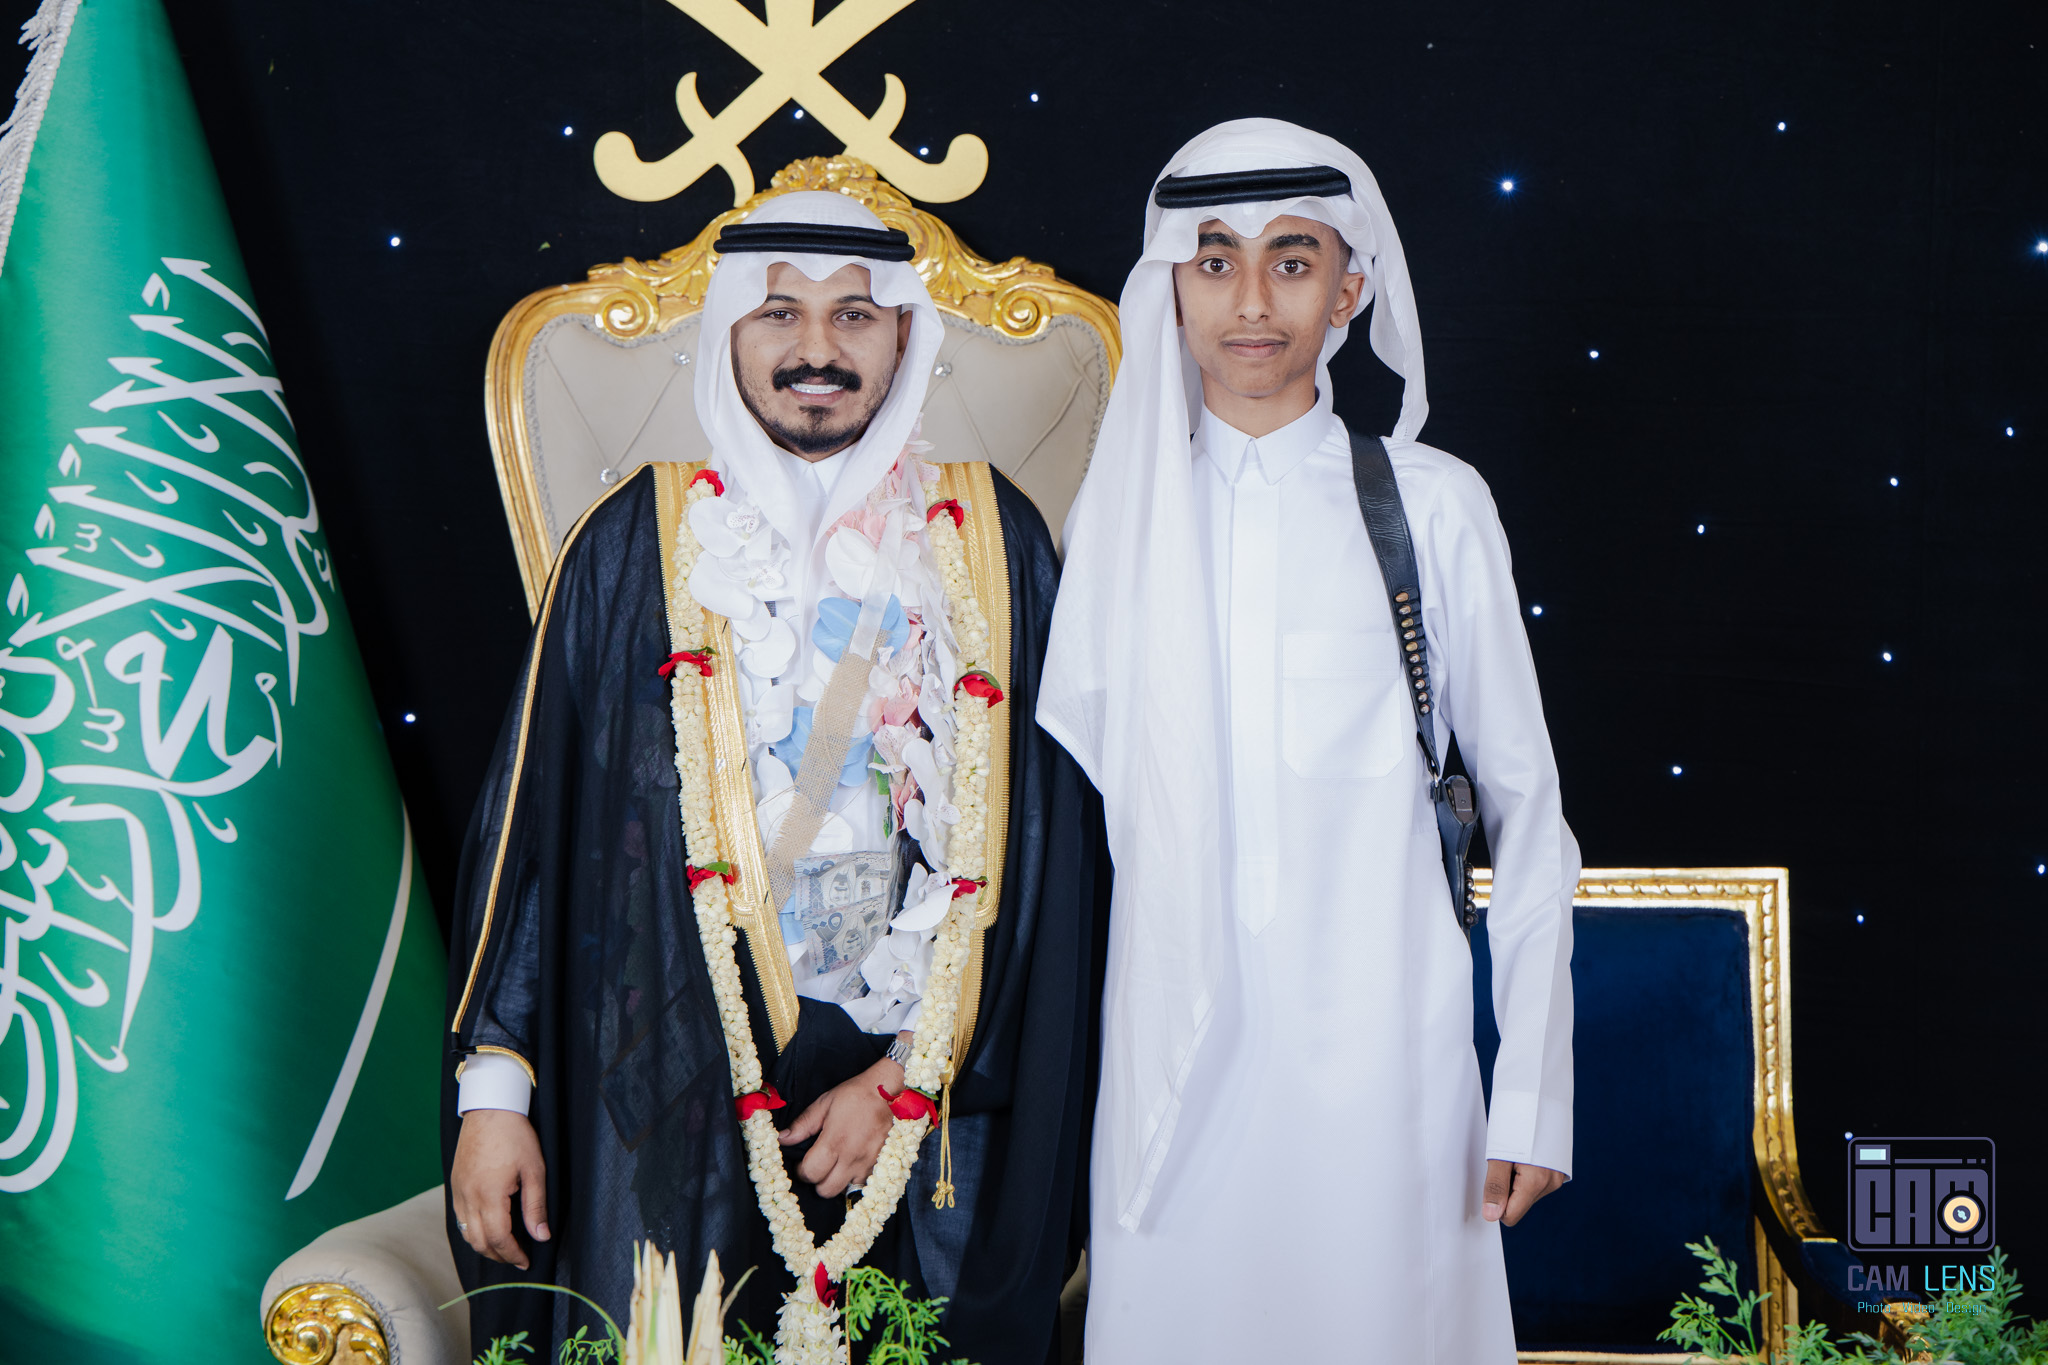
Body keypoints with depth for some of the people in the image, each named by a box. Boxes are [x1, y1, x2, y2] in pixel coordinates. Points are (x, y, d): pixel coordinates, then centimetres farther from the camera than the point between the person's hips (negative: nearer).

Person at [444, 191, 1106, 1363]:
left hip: (938, 1109, 1)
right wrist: (494, 1087, -2)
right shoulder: (639, 543, 2)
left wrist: (914, 1073, -7)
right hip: (682, 1098, 0)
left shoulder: (991, 540, 3)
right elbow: (532, 821, 2)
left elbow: (1042, 836, 0)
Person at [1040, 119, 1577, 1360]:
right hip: (1172, 1053, 2)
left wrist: (1535, 1089, -1)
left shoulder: (1432, 506, -1)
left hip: (1377, 1047, -2)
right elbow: (1071, 787, 10)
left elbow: (1526, 806, 2)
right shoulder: (1123, 510, 6)